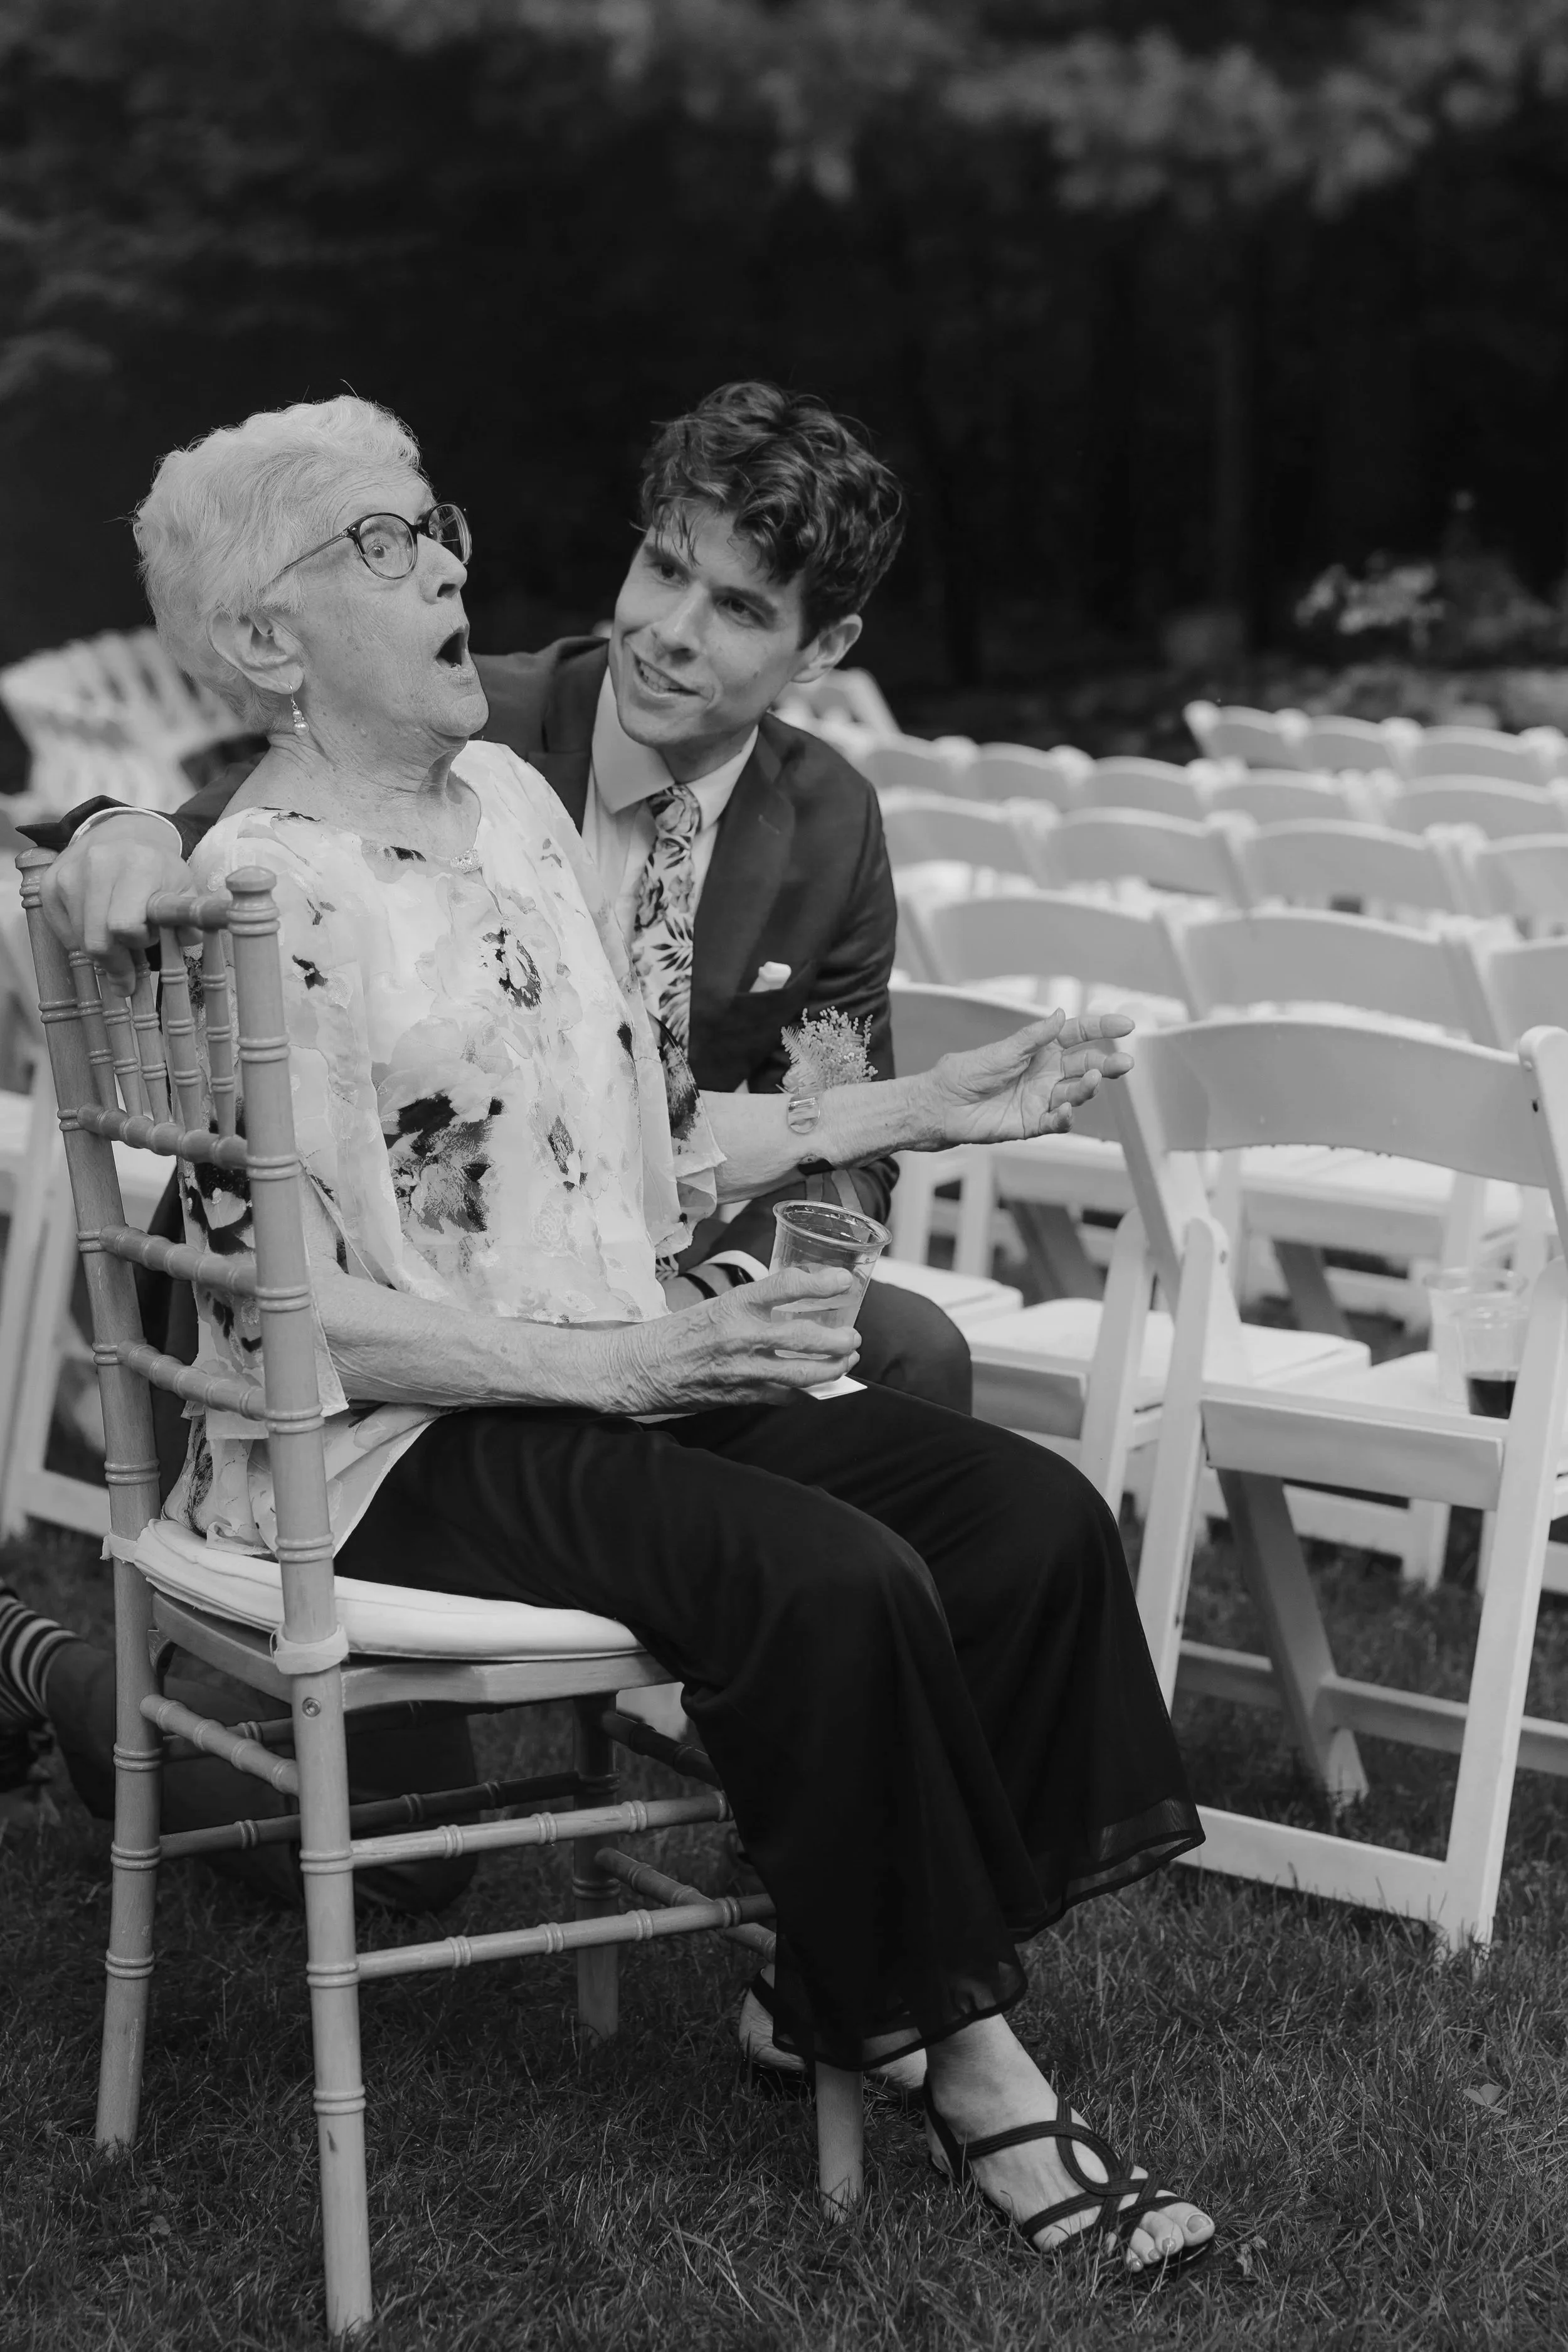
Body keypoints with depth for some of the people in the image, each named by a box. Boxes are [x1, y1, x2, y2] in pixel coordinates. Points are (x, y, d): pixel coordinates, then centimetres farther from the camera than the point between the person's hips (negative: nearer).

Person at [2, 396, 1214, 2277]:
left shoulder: (509, 798, 13)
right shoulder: (259, 900, -12)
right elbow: (285, 1306, -17)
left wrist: (920, 1111, 12)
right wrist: (618, 1366, -23)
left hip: (635, 1364, 8)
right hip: (399, 1443, -8)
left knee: (1033, 1521, -11)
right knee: (836, 1582, -29)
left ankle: (845, 1979, -1)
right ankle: (964, 2063, -11)